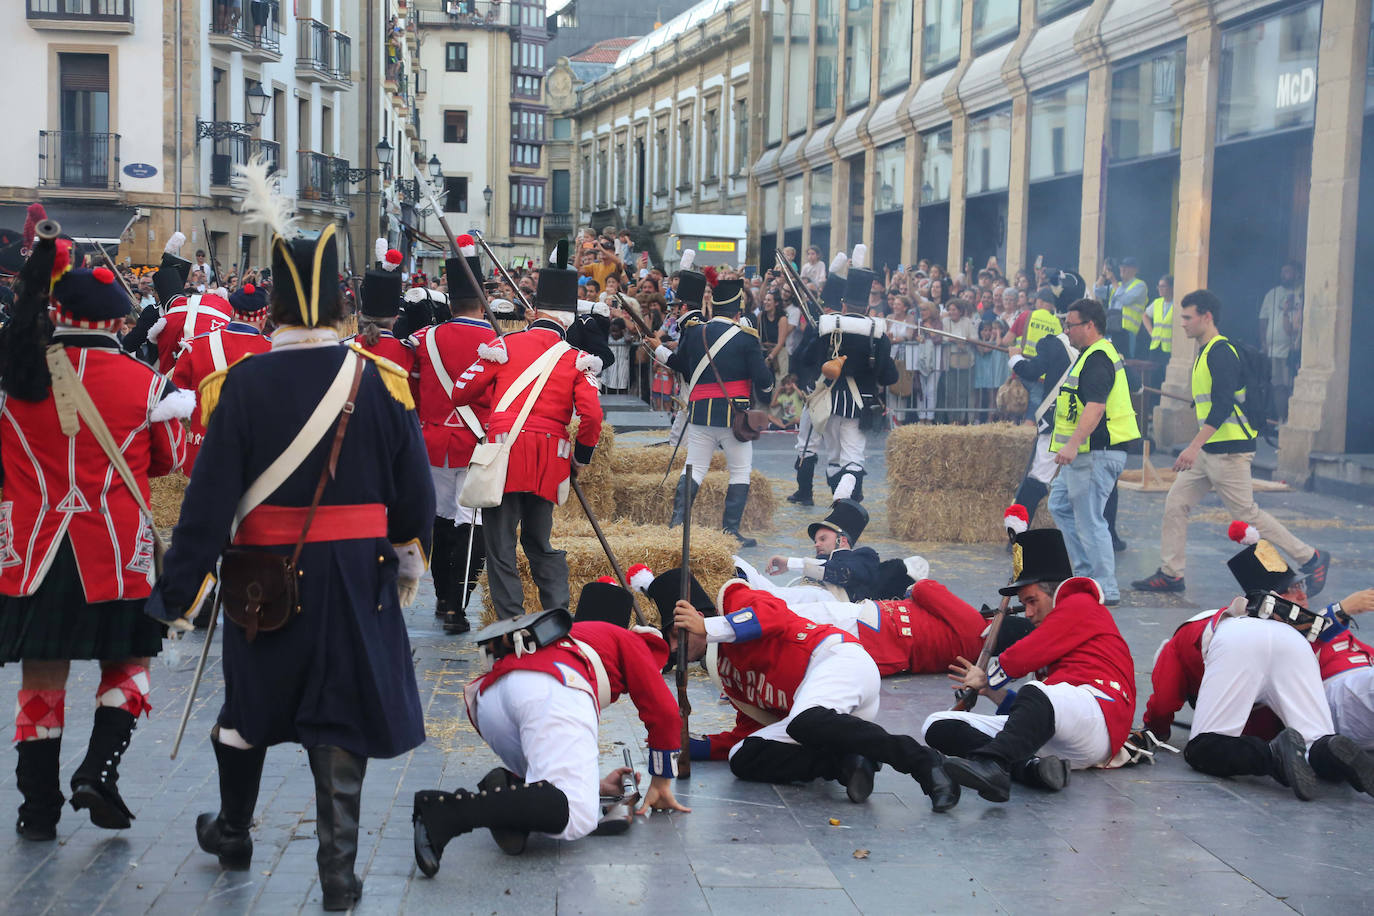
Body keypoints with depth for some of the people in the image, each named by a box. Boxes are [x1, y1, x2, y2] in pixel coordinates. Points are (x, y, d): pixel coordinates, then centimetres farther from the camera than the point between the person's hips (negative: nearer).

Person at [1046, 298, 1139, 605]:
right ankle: (1086, 573, 22)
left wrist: (1073, 445, -36)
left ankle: (1105, 589, 0)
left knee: (1089, 520, -7)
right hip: (1085, 454, 12)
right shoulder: (1094, 355, 17)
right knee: (1060, 505, 18)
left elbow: (1095, 407, -29)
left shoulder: (1097, 359, -17)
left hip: (1097, 453, -11)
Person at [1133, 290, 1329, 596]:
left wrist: (1194, 447, -30)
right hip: (1209, 451, 10)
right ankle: (1170, 574, 12)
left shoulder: (1220, 352, -17)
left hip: (1228, 451, -10)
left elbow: (1223, 405, -25)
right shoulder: (1206, 352, 14)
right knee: (1175, 504, 6)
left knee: (1247, 514, -2)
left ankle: (1311, 559, 10)